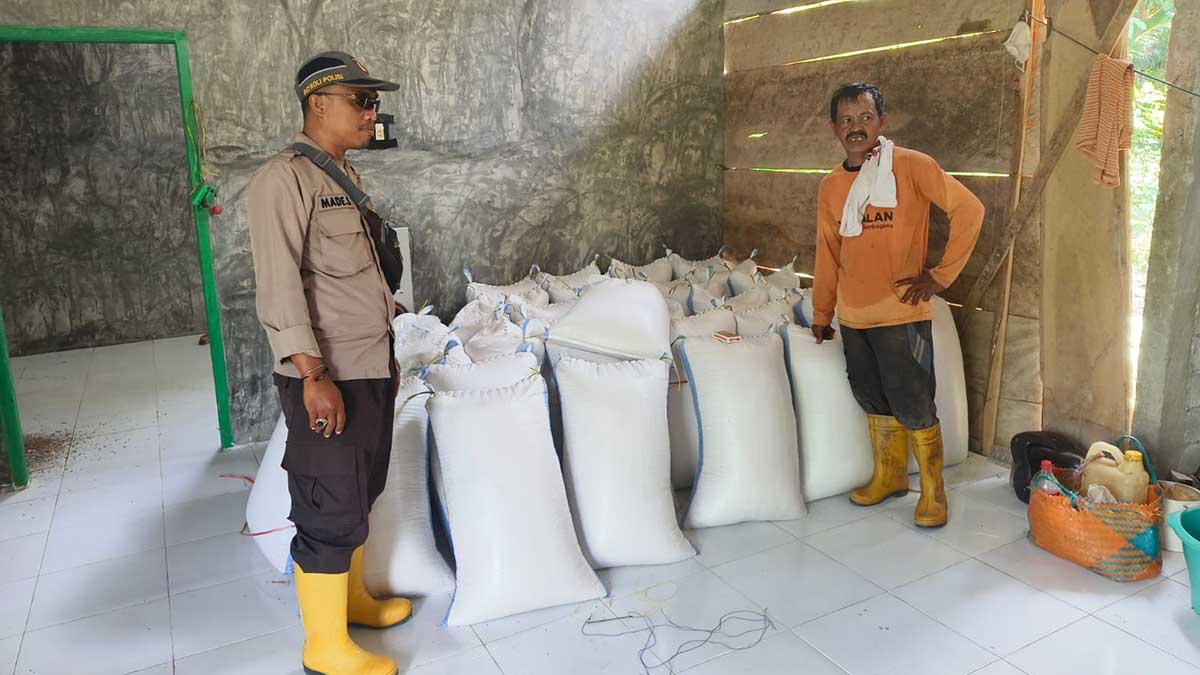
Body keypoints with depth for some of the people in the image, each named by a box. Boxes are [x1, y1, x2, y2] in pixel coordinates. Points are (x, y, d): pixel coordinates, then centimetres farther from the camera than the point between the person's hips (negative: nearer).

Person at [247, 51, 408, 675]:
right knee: (331, 513, 0)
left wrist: (387, 356, 20)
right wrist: (315, 375, -22)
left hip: (372, 371, 9)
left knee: (360, 497, 19)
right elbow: (279, 284, -19)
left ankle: (351, 597, 37)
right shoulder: (285, 177, -12)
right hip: (327, 378, -9)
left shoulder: (344, 176, 16)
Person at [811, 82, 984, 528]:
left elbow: (969, 209, -11)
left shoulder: (910, 166, -8)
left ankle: (932, 490, 19)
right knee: (874, 402, 16)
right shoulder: (831, 187, 8)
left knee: (913, 406, 0)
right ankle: (890, 477, 34)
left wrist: (941, 275, -12)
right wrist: (821, 314, 18)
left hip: (901, 314, -5)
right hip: (852, 317, 5)